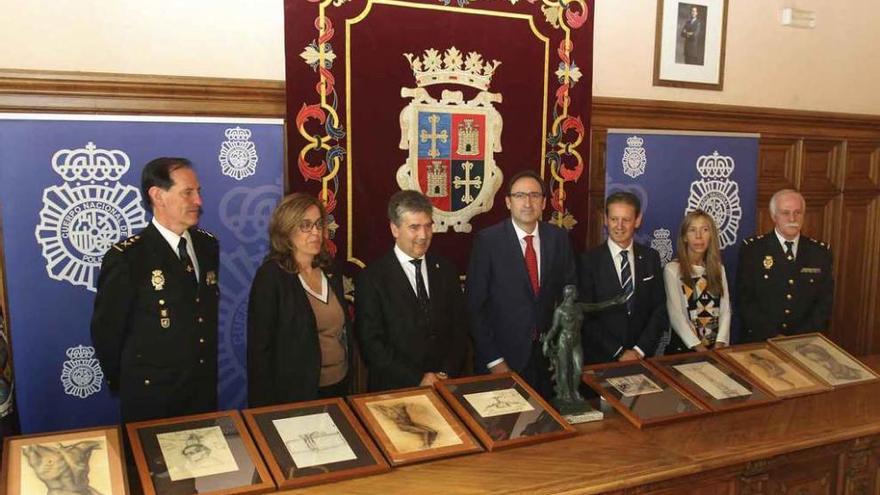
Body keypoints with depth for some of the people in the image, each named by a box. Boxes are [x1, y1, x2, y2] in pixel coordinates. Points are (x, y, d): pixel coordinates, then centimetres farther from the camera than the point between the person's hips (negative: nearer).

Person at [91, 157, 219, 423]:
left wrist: (209, 369, 12)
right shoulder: (126, 257, -17)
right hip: (151, 398, -5)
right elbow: (105, 331, -9)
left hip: (205, 391, 5)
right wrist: (126, 386, 2)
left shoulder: (208, 245, 2)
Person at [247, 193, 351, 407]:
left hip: (339, 386, 6)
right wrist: (266, 408, -13)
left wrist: (347, 378, 7)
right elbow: (260, 347, -13)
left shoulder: (330, 273, 6)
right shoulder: (270, 275, -12)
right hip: (296, 393, -6)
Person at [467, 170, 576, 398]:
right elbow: (475, 305, -10)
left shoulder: (558, 237, 0)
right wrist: (493, 360, -11)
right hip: (504, 355, -3)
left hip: (547, 354, 3)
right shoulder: (487, 240, -11)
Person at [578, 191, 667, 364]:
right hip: (600, 358, -2)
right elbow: (586, 317, -10)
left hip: (642, 357, 3)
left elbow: (659, 309, 2)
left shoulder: (651, 257, 2)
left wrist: (640, 350, -8)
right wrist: (618, 352, -13)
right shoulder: (589, 260, -9)